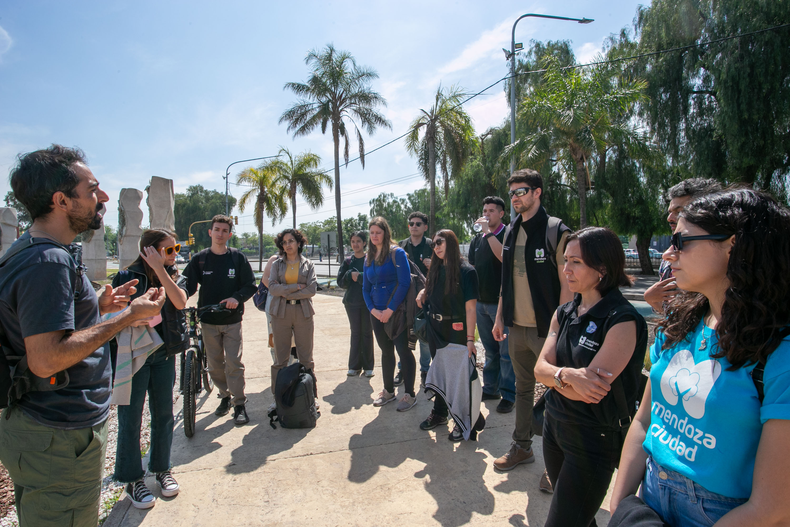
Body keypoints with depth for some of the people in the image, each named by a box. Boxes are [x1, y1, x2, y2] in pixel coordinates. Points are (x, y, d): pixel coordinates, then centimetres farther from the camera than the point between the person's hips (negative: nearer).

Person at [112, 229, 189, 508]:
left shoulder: (175, 277, 3)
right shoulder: (128, 277, -9)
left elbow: (180, 302, -17)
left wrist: (160, 269, -22)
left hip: (163, 355, 4)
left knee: (163, 414, 13)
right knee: (130, 418, 5)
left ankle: (162, 469, 31)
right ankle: (133, 480, 22)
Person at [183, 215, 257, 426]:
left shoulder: (238, 258, 0)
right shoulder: (199, 259, 4)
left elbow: (251, 285, 0)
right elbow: (188, 286, 1)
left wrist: (237, 297, -18)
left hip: (232, 320, -2)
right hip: (208, 321, 2)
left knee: (233, 363, -6)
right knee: (215, 364, 10)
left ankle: (240, 403, 6)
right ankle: (225, 396, 29)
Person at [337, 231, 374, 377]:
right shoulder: (348, 261, 7)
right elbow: (340, 282, 4)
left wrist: (358, 276, -18)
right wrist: (350, 274, -13)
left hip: (368, 301, -3)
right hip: (352, 302, 3)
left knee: (367, 332, 4)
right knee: (355, 332, 8)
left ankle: (368, 366, 15)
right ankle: (355, 366, 17)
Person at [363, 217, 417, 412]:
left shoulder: (397, 253, -8)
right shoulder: (369, 258, 12)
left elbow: (404, 283, -16)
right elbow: (365, 288, 13)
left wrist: (390, 310, -16)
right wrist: (373, 310, -3)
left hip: (396, 312, -6)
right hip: (377, 314, 6)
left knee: (403, 351, -1)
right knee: (386, 352, 15)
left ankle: (409, 394, 10)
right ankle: (388, 391, 28)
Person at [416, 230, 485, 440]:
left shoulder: (466, 271, -13)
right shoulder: (435, 270, 6)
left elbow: (470, 307, -16)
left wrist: (470, 339, -20)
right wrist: (423, 293, -1)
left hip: (456, 331, -6)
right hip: (435, 329, 6)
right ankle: (439, 413, 34)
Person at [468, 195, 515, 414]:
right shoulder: (477, 239, 12)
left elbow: (505, 257, -25)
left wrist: (488, 232, -21)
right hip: (481, 303, 6)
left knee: (506, 351, 1)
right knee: (490, 350, 16)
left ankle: (508, 394, 11)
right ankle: (490, 388, 27)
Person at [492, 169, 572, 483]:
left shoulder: (556, 231, -10)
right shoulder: (511, 231, 10)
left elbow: (566, 283, -12)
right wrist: (499, 317, 14)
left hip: (546, 328, -6)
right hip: (516, 326, 6)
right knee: (523, 387, 17)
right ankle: (522, 446, 33)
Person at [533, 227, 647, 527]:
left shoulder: (622, 320, -20)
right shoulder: (564, 314, 2)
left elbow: (591, 391, -24)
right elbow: (540, 369, -5)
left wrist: (556, 375, -11)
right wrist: (568, 375, -24)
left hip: (594, 440, -6)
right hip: (555, 424, 7)